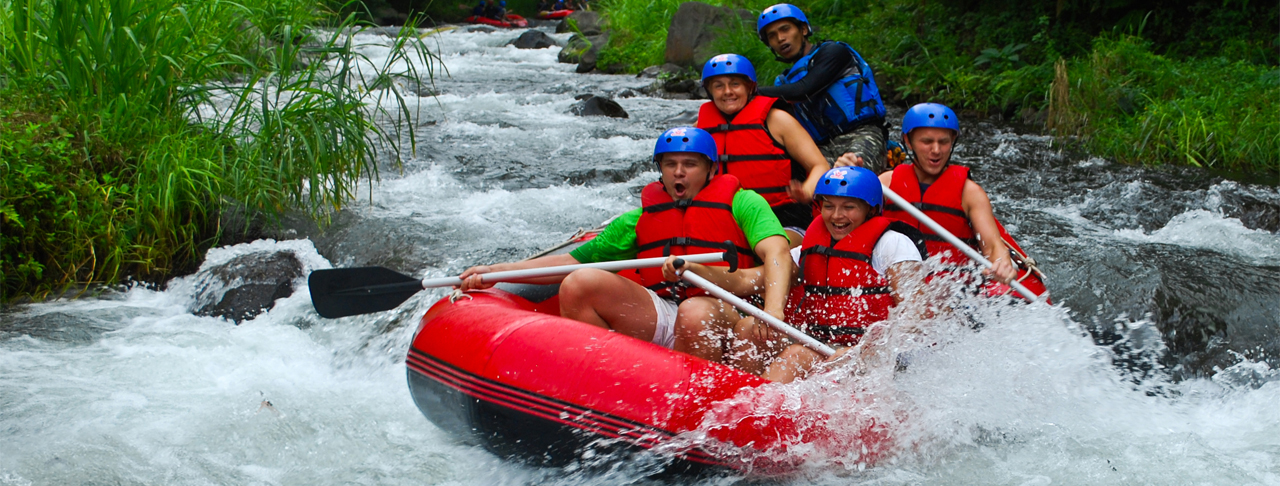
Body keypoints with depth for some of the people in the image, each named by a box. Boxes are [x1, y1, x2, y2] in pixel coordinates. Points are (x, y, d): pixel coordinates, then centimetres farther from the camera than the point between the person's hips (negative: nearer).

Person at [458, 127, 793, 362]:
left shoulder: (742, 203, 10)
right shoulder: (639, 220, 24)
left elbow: (776, 252, -8)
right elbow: (573, 261, 23)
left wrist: (773, 314, -29)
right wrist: (496, 271, 13)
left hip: (723, 315, -4)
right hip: (651, 320, 4)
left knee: (696, 314, -39)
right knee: (579, 285, -18)